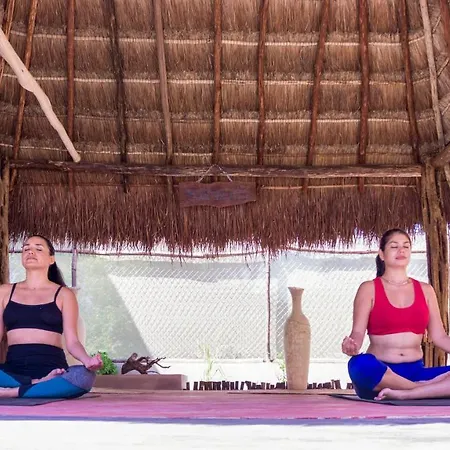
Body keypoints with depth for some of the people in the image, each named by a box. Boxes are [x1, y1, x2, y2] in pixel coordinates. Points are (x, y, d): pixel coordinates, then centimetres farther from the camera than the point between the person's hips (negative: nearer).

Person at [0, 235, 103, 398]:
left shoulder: (63, 294, 9)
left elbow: (72, 342, 3)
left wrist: (87, 360, -20)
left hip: (51, 368, -1)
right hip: (13, 370, 1)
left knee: (84, 376, -35)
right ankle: (40, 385, -16)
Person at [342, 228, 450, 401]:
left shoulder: (425, 290, 14)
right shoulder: (369, 289, 4)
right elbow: (358, 332, -5)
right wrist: (352, 346, -28)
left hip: (416, 372, 3)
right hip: (380, 373, -3)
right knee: (361, 364, -39)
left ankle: (402, 393, -25)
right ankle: (430, 389, -24)